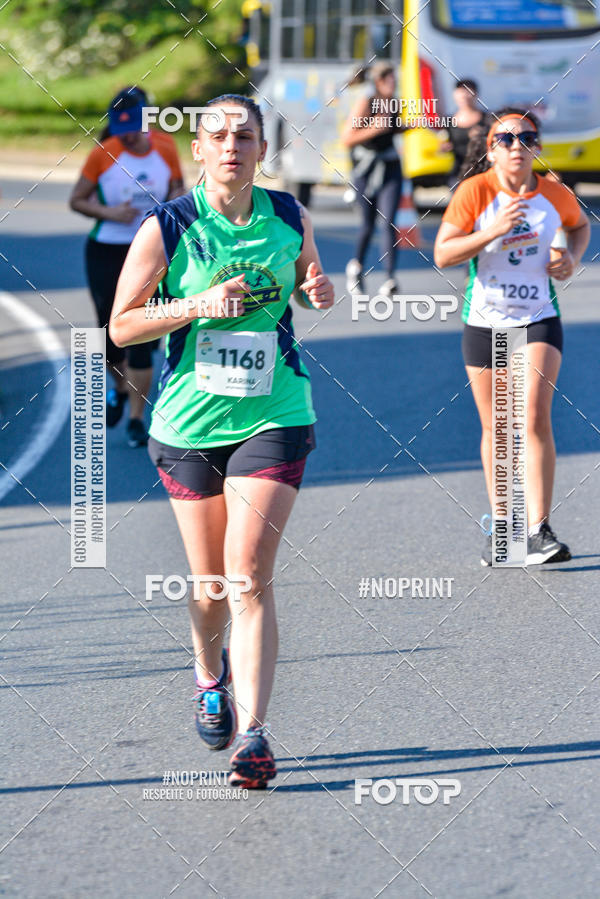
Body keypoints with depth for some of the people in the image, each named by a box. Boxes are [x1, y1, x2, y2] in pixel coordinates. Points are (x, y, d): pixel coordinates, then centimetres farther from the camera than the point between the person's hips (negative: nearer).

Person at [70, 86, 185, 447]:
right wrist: (108, 212, -18)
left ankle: (136, 418, 3)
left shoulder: (166, 147, -3)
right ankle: (121, 388, 37)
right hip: (106, 253, -1)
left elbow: (178, 185, 15)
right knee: (111, 333, 5)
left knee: (142, 338, -5)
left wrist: (173, 203, -8)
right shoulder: (103, 155, -9)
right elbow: (77, 200, -1)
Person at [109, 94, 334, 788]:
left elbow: (312, 285, 20)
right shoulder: (165, 228, -7)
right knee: (209, 582, 11)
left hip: (274, 417, 0)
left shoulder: (289, 218, 1)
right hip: (189, 422, 0)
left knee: (249, 575, -14)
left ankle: (252, 734, -15)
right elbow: (120, 326, -3)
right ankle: (211, 676, 43)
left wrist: (320, 291, -4)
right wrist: (197, 305, -18)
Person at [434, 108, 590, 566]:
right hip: (484, 320, 0)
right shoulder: (475, 191, -10)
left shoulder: (555, 195, -2)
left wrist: (573, 256, 0)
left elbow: (580, 224, 20)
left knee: (535, 418, -16)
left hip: (539, 318, 0)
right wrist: (494, 230, -25)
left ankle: (539, 531, -17)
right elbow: (442, 254, -13)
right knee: (495, 428, 8)